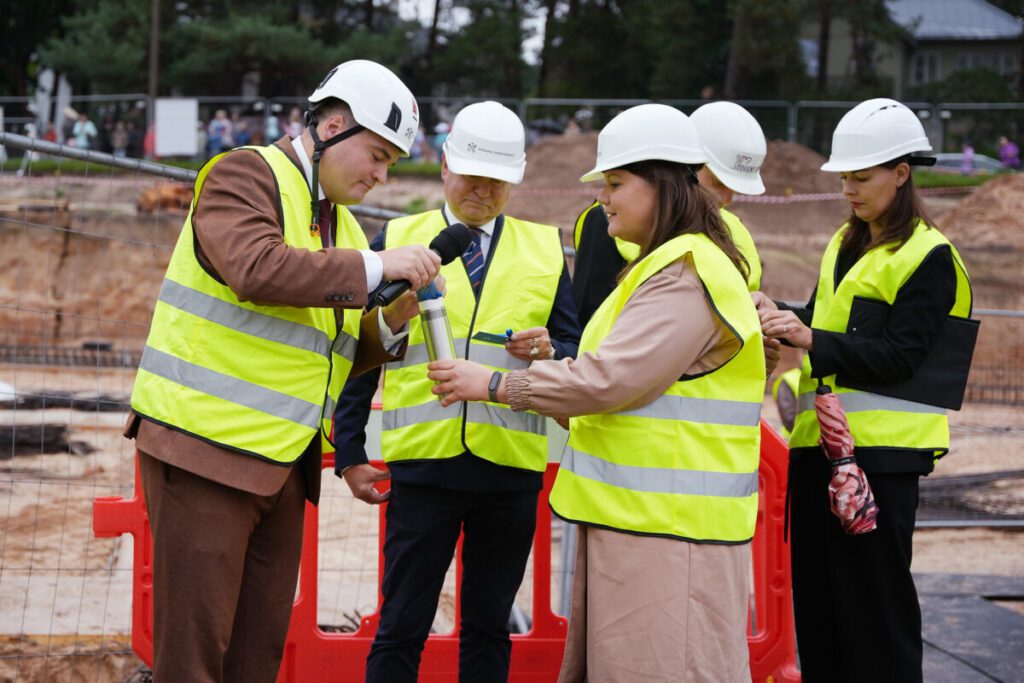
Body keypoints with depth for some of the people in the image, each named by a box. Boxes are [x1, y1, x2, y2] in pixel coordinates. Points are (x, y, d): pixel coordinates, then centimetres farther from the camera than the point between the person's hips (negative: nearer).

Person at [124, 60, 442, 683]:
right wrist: (376, 268, -23)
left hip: (284, 466, 8)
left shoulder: (342, 226, 18)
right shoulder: (246, 175, -6)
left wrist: (388, 323, 0)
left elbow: (339, 356, 21)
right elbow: (256, 269, -26)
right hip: (205, 448, -8)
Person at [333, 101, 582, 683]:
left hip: (511, 466, 2)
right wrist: (350, 453, 1)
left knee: (489, 627, 11)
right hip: (423, 462, -1)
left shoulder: (545, 249, 9)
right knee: (402, 626, 2)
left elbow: (577, 354, 11)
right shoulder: (397, 241, 5)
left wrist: (550, 353, -13)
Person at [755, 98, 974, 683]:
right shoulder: (845, 245, 17)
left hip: (879, 448, -8)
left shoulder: (928, 256, -8)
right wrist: (779, 315, -2)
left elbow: (901, 355, -17)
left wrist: (812, 340, -26)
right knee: (815, 590, 12)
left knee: (874, 599, -4)